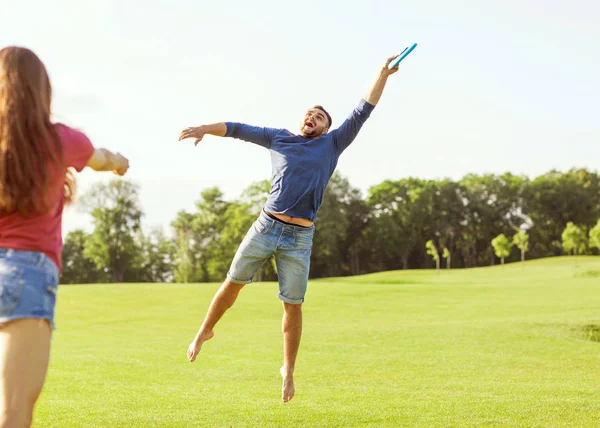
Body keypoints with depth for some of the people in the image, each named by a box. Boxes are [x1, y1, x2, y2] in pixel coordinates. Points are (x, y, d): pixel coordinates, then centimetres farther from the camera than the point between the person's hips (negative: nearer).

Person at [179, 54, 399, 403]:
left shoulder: (333, 144, 9)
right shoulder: (279, 138, 12)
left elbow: (362, 113, 5)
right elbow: (239, 129, 12)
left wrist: (384, 75, 0)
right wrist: (205, 128, 1)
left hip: (300, 237, -1)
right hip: (266, 227, 1)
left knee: (293, 306, 3)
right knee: (233, 283, 7)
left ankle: (289, 370, 17)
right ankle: (205, 331, 31)